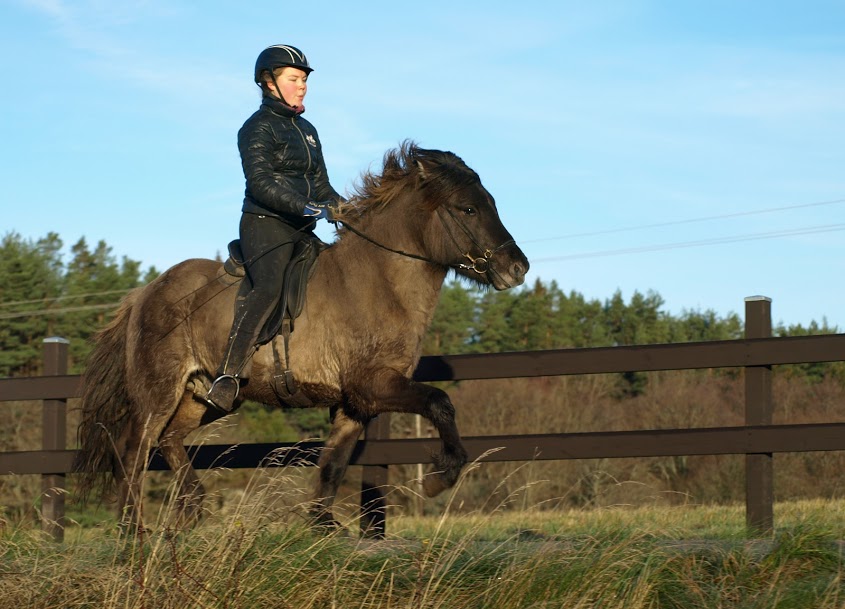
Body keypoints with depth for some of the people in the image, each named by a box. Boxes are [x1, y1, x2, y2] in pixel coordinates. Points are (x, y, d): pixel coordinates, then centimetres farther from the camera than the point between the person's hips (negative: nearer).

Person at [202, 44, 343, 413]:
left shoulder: (306, 130, 22)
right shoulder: (258, 128, -3)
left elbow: (321, 186, 23)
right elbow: (261, 182, -16)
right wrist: (306, 208, -26)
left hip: (301, 230, 9)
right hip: (265, 226, -9)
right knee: (269, 289, -29)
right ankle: (228, 379, -36)